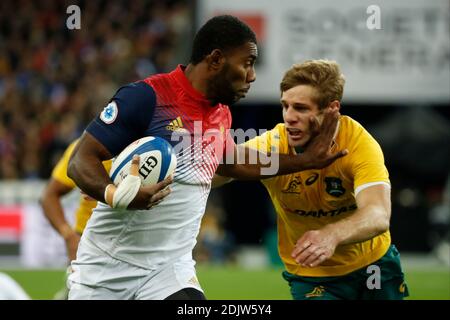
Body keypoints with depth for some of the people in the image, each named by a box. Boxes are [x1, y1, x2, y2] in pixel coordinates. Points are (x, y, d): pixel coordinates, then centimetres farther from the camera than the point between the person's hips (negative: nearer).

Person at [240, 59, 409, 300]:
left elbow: (378, 217, -38)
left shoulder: (359, 142, -24)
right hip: (311, 277, -1)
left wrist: (332, 235, -57)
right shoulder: (271, 145, -20)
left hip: (374, 263, 1)